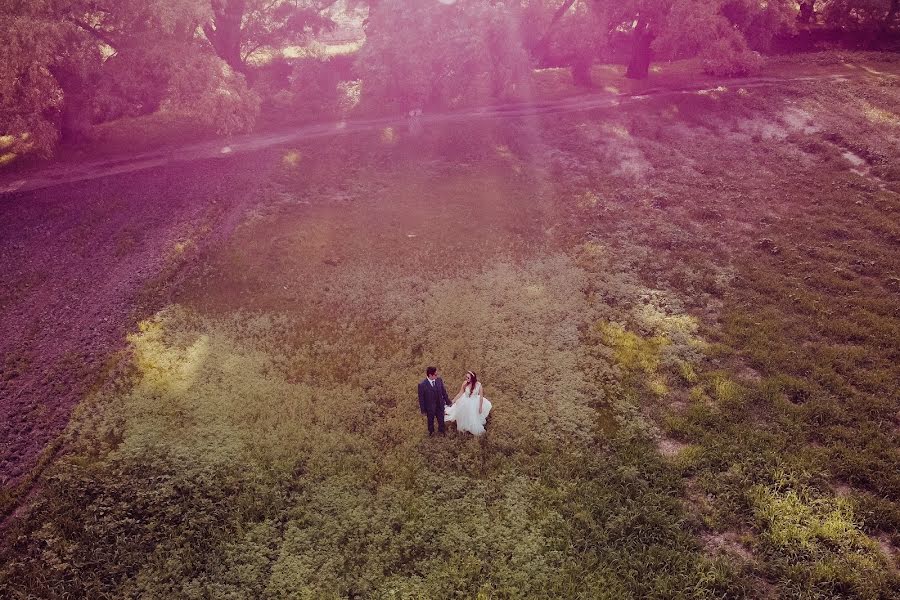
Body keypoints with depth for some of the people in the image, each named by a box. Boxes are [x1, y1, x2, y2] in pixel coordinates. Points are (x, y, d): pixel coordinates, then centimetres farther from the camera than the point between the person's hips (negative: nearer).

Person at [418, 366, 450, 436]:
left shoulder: (439, 380, -16)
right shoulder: (422, 385, -28)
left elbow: (444, 392, -2)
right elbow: (421, 398, -17)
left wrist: (448, 402, 7)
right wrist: (423, 410, -10)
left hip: (440, 406, 3)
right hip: (430, 408, -3)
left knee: (441, 420, 23)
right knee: (430, 421, 25)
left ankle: (441, 430, 55)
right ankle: (431, 431, 56)